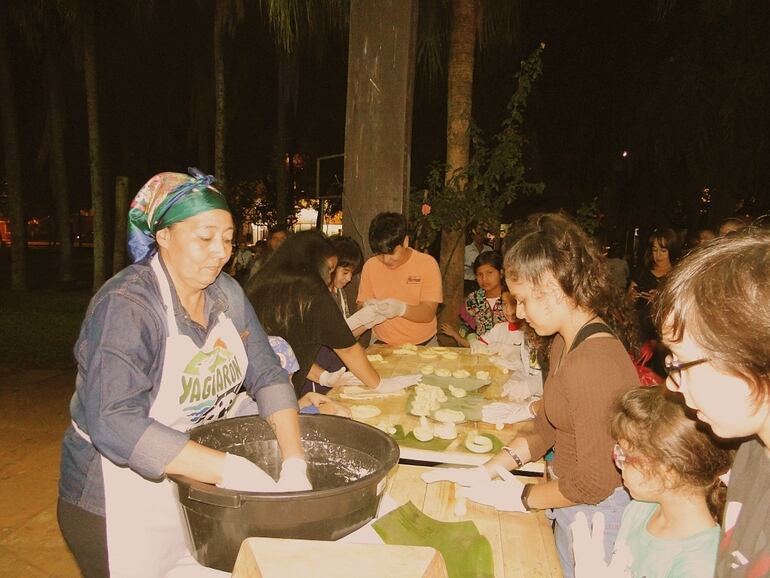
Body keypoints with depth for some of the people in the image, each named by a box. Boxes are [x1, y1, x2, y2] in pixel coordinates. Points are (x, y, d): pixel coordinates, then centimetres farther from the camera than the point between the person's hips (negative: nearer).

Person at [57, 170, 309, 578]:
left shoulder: (226, 292, -2)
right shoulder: (127, 305, -22)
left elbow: (266, 373, -5)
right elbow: (114, 423, -33)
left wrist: (293, 464, -19)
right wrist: (231, 471, -37)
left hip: (193, 483, 6)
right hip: (122, 501, -6)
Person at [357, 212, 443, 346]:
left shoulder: (427, 263, -7)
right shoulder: (370, 266, 0)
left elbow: (429, 313, -13)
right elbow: (361, 305, 1)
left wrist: (401, 308, -30)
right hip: (382, 344, 2)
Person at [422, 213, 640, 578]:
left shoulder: (593, 362, -30)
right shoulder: (566, 341, 1)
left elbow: (594, 482, -25)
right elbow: (545, 429, 6)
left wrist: (523, 498, -11)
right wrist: (483, 473, -1)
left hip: (595, 514, -8)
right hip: (568, 505, 8)